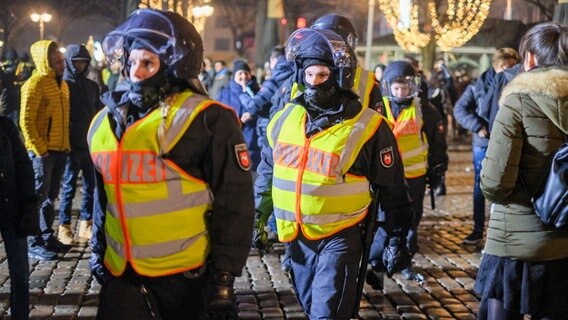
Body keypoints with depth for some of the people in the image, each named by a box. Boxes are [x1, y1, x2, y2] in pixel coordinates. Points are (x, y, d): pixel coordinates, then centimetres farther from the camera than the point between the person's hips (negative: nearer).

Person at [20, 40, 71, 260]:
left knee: (50, 196, 15)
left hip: (60, 150, 8)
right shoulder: (35, 84, -12)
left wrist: (66, 145, 13)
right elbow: (26, 121, -17)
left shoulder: (62, 84, 13)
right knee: (38, 196, -3)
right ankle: (34, 244, 2)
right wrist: (40, 149, -18)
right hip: (42, 151, -8)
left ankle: (47, 237, 25)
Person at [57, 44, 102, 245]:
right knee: (69, 187, 0)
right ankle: (64, 227, 7)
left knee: (91, 185, 7)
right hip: (71, 145, -5)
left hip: (90, 144, 5)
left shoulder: (92, 86, 11)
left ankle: (86, 224, 16)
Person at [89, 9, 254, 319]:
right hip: (123, 275, 5)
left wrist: (224, 276, -11)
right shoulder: (106, 121, 8)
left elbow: (234, 203, -10)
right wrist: (98, 250, 23)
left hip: (188, 276, -4)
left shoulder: (208, 120, -11)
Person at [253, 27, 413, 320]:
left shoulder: (367, 127, -12)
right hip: (294, 236, 5)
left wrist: (397, 240, -2)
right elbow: (267, 169, 15)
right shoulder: (285, 117, 1)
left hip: (339, 238, -5)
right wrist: (259, 216, 14)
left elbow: (392, 189, -4)